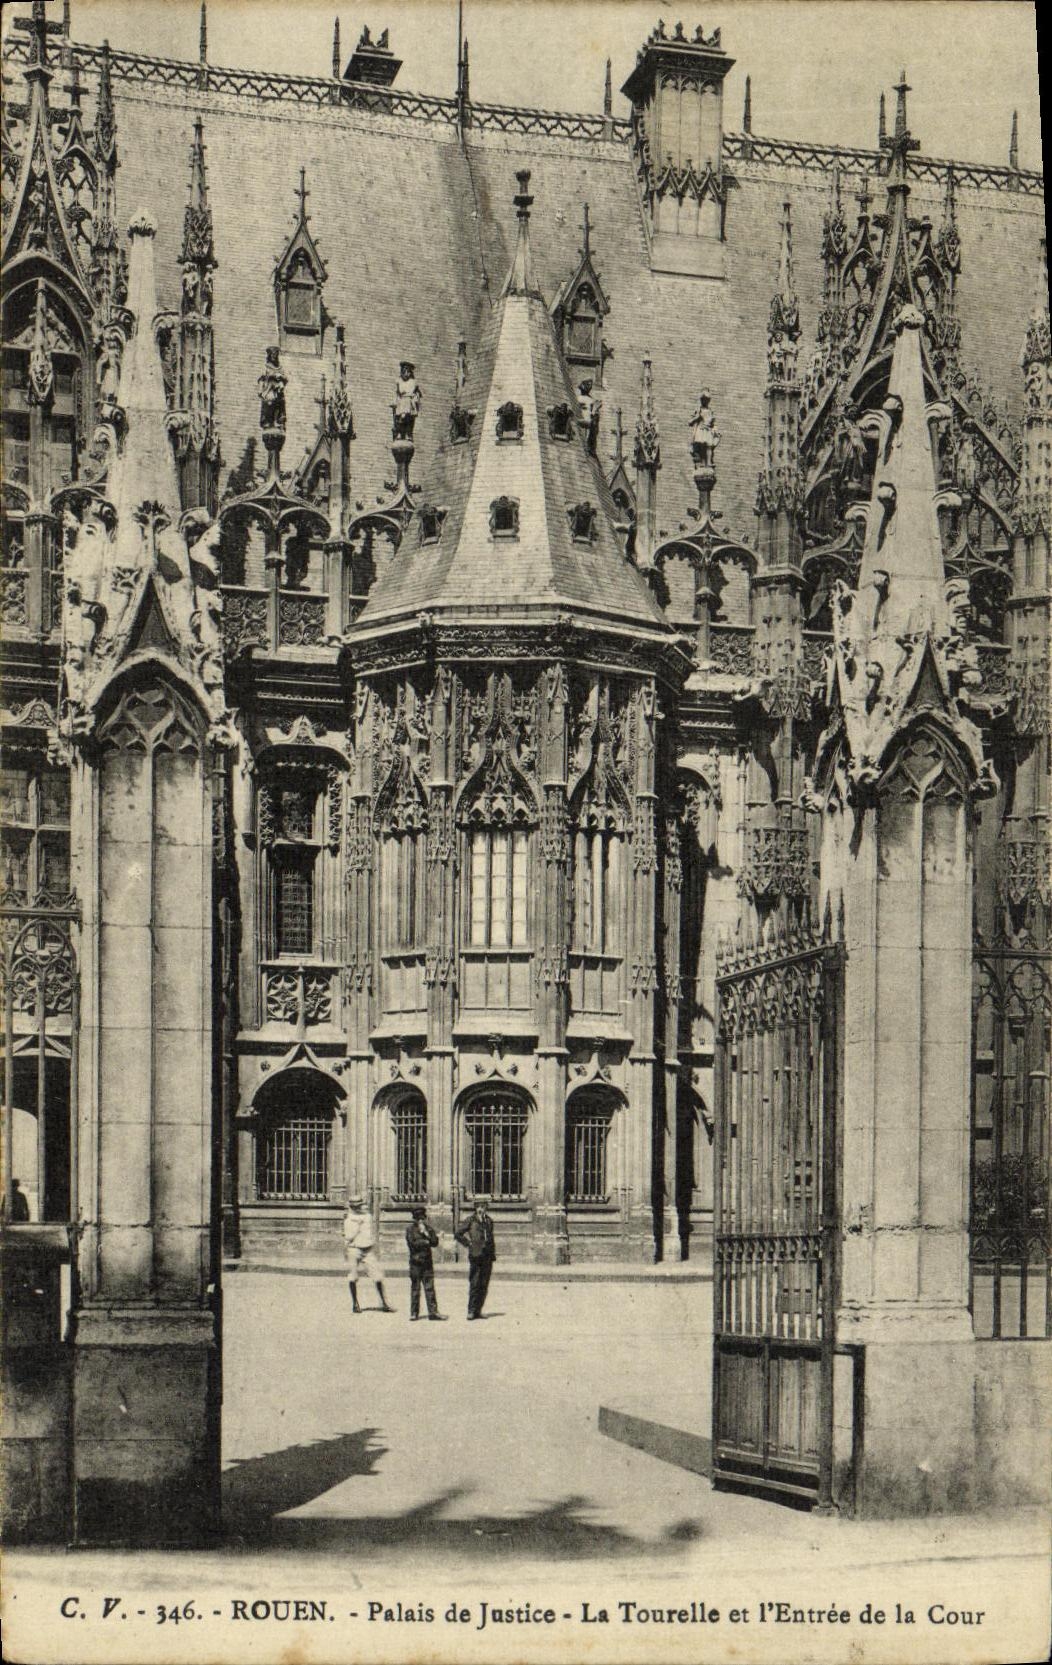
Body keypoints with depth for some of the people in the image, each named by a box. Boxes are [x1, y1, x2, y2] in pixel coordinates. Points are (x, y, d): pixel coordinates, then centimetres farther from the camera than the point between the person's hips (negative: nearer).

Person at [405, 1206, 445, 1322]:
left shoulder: (428, 1228, 13)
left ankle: (433, 1312, -1)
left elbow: (435, 1243, 3)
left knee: (430, 1287, 0)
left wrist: (426, 1233, -8)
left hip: (427, 1261, 3)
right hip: (415, 1261, -3)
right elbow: (413, 1243, -12)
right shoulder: (410, 1229, 1)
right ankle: (414, 1313, 6)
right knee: (415, 1288, -1)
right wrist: (426, 1242, -3)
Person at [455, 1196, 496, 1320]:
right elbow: (458, 1235, 0)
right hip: (475, 1256, -5)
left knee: (483, 1285, 5)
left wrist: (493, 1254, 15)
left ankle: (478, 1311, 10)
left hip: (487, 1257, 5)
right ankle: (471, 1311, -3)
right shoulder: (471, 1221, -3)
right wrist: (468, 1244, -5)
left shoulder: (489, 1221, 11)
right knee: (474, 1284, -6)